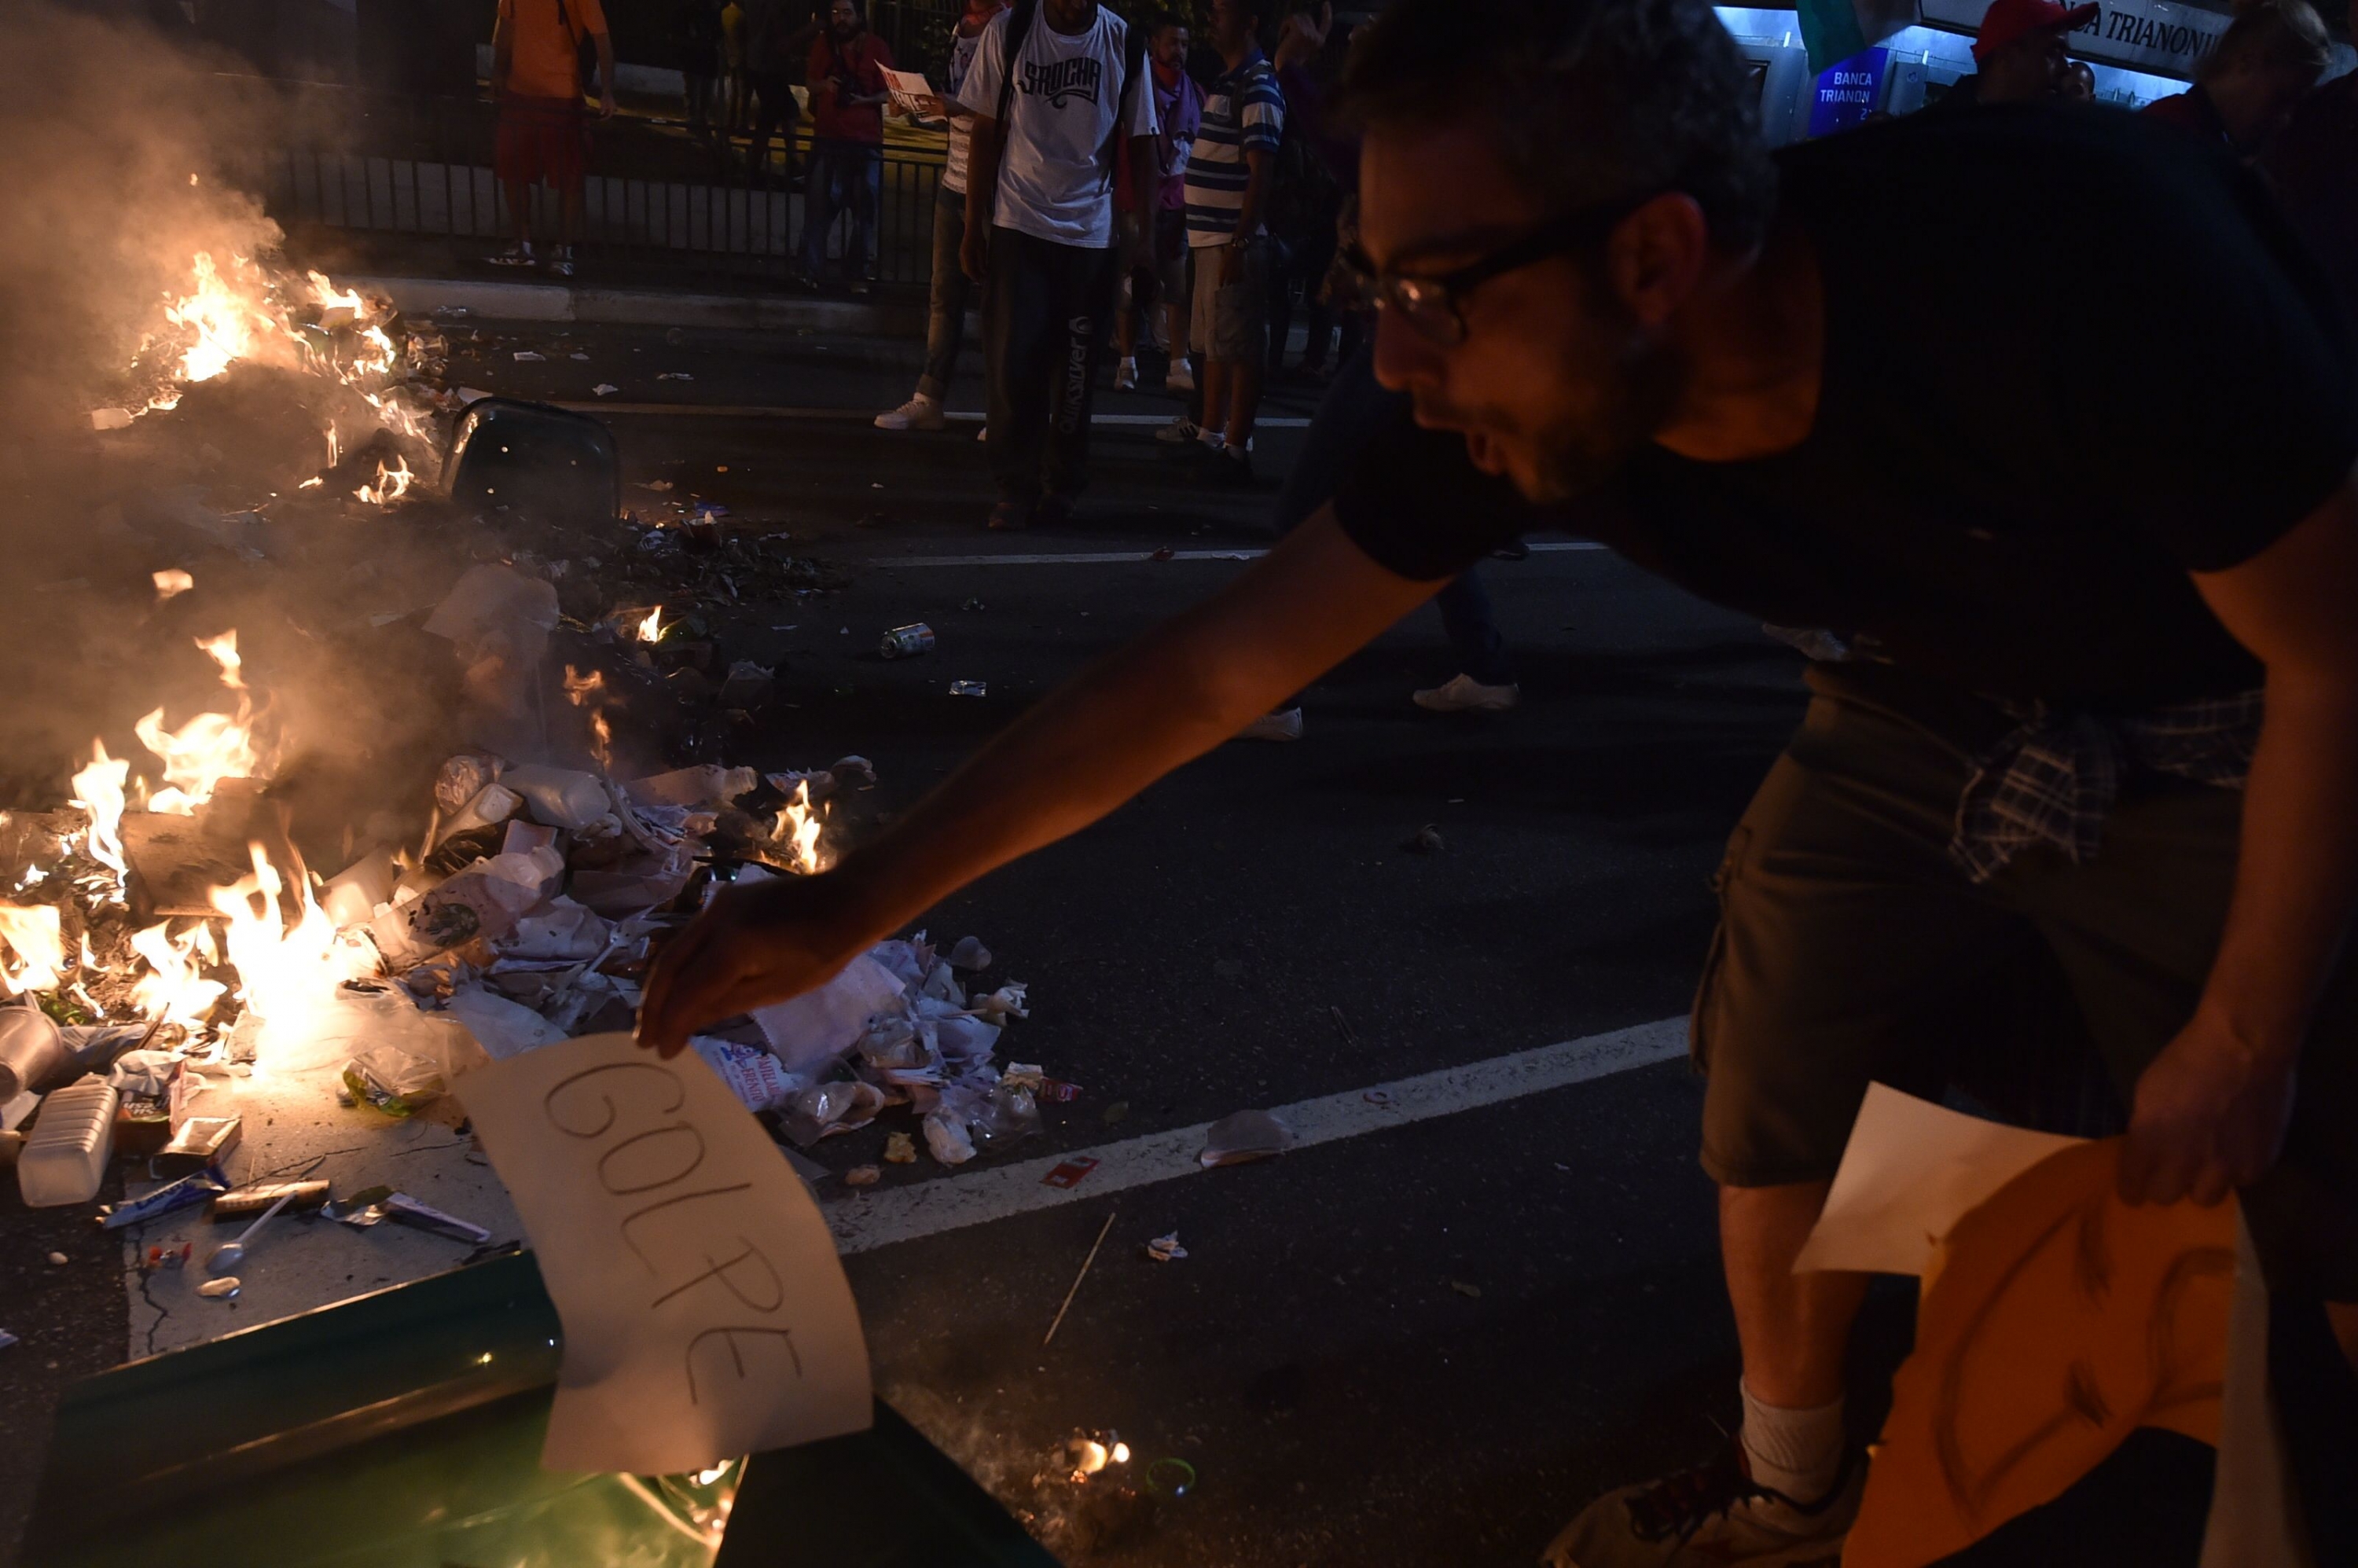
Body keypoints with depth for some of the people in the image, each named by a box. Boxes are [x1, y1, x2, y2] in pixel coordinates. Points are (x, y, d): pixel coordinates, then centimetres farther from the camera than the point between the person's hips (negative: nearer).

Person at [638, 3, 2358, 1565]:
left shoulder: (2070, 266, -38)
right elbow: (1211, 671, -18)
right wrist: (861, 900, -18)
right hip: (1927, 705, 4)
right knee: (1779, 1109, 8)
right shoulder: (1531, 397, -23)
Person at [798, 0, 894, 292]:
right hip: (827, 136, 1)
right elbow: (811, 84, 14)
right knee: (818, 204, -4)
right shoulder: (823, 44, 7)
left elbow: (888, 91, -1)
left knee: (864, 208, 2)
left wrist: (864, 100, -19)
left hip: (866, 140, -1)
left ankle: (857, 274, 10)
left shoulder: (877, 47, -1)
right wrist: (824, 85, -9)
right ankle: (812, 271, 1)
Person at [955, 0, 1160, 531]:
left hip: (1090, 232, 1)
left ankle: (1061, 487, 16)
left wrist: (1147, 237, -3)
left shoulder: (1125, 45, 2)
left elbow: (1140, 146, 4)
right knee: (1013, 363, -6)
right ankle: (1015, 488, 4)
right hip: (1017, 226, -1)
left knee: (1076, 369, 4)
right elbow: (986, 135, 3)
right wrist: (974, 228, 0)